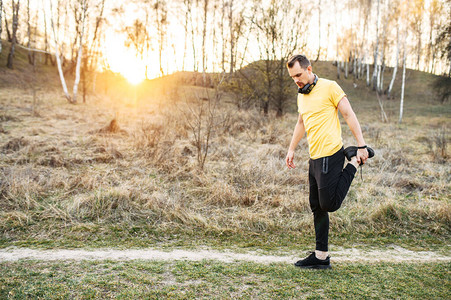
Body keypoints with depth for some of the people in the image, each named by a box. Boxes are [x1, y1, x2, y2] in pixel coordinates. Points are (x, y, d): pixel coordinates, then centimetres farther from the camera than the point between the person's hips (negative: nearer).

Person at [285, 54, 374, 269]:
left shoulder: (329, 87, -6)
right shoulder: (301, 96, 17)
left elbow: (349, 115, -7)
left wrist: (362, 145, -12)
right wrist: (291, 150, 26)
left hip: (330, 154, -8)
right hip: (314, 158, 8)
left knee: (329, 204, -9)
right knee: (317, 207, 9)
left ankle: (354, 162, 9)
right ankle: (321, 256, 17)